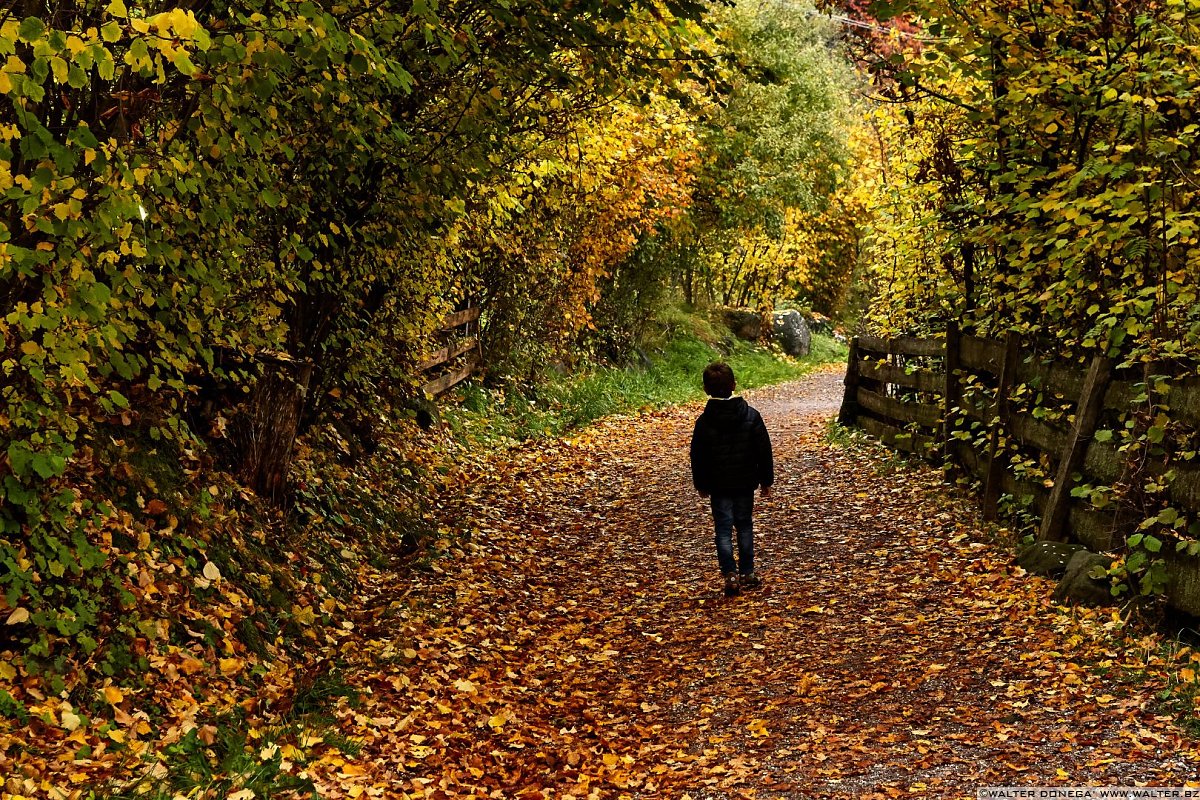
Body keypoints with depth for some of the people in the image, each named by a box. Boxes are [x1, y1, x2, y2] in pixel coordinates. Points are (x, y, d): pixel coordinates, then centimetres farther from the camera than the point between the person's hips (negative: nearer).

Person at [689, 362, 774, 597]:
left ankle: (731, 575, -11)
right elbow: (764, 451, -2)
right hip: (745, 483, 2)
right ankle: (747, 573, 20)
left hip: (718, 485, -2)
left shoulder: (704, 422, -10)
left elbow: (698, 458, -2)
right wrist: (766, 480, 7)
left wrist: (701, 485, 12)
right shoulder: (751, 416, -6)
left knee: (723, 530, 2)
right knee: (745, 526, 15)